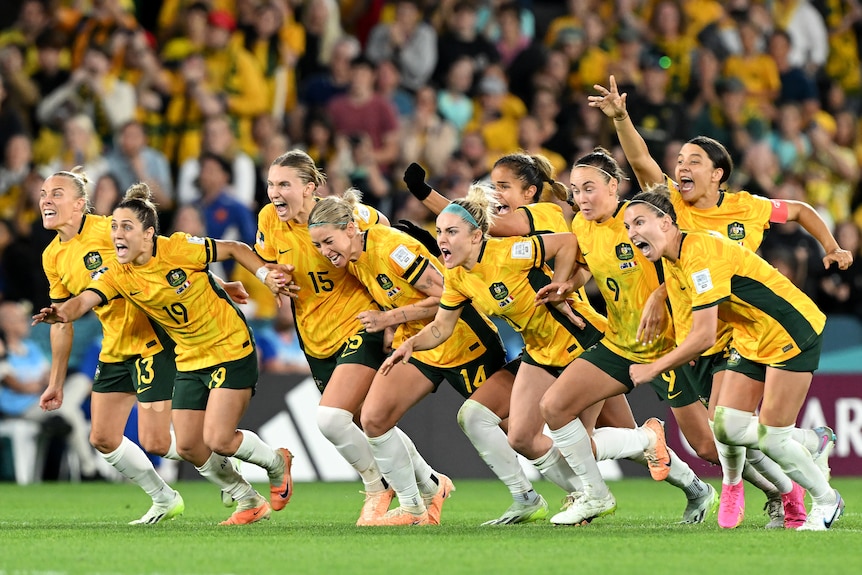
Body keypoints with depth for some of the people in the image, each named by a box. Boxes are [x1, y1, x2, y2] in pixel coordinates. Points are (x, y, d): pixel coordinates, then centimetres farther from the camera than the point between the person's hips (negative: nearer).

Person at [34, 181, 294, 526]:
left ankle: (276, 463, 18)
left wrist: (266, 275, -14)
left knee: (217, 440, -14)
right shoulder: (117, 275, -9)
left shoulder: (179, 249, -20)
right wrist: (63, 313, -48)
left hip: (231, 350, -6)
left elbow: (235, 249, -5)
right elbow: (84, 300, -27)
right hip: (190, 361, 6)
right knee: (188, 447, 2)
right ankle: (249, 502, 24)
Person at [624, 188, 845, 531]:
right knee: (727, 427, -2)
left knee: (771, 436, -8)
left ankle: (826, 501, 15)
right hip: (752, 338, 9)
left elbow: (704, 337, -29)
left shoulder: (700, 254, -27)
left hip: (793, 332, -9)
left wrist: (652, 369, -21)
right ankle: (812, 441, 20)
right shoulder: (674, 260, 2)